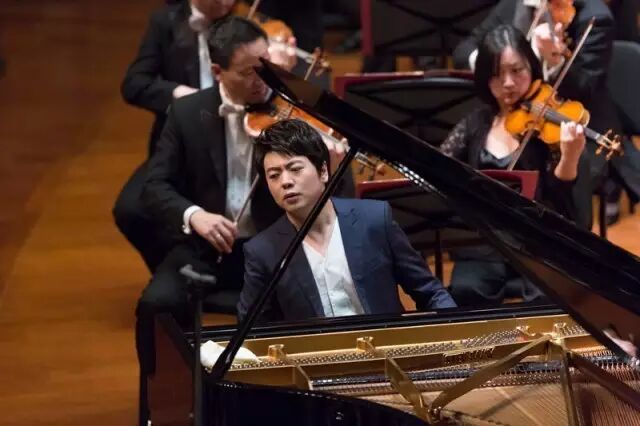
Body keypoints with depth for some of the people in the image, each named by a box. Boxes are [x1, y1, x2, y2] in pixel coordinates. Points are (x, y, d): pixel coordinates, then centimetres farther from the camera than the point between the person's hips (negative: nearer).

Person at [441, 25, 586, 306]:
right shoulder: (474, 125, 11)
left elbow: (558, 201, -10)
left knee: (549, 298, -31)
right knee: (465, 292, -27)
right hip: (483, 246, 3)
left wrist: (570, 156, -27)